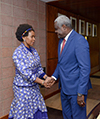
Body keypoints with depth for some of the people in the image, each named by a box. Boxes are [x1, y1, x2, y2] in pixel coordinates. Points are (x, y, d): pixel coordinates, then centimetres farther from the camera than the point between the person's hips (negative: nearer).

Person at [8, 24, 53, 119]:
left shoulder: (33, 51, 4)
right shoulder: (18, 53, -20)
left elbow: (39, 68, 6)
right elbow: (26, 73, -23)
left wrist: (46, 77, -11)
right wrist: (43, 82, -20)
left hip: (34, 87, 7)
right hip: (23, 88, -7)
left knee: (37, 111, 15)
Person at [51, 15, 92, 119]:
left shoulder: (79, 40, -19)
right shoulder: (61, 40, 9)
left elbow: (85, 68, -22)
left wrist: (81, 93, -22)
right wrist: (54, 77, 3)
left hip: (76, 88, -8)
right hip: (64, 87, 8)